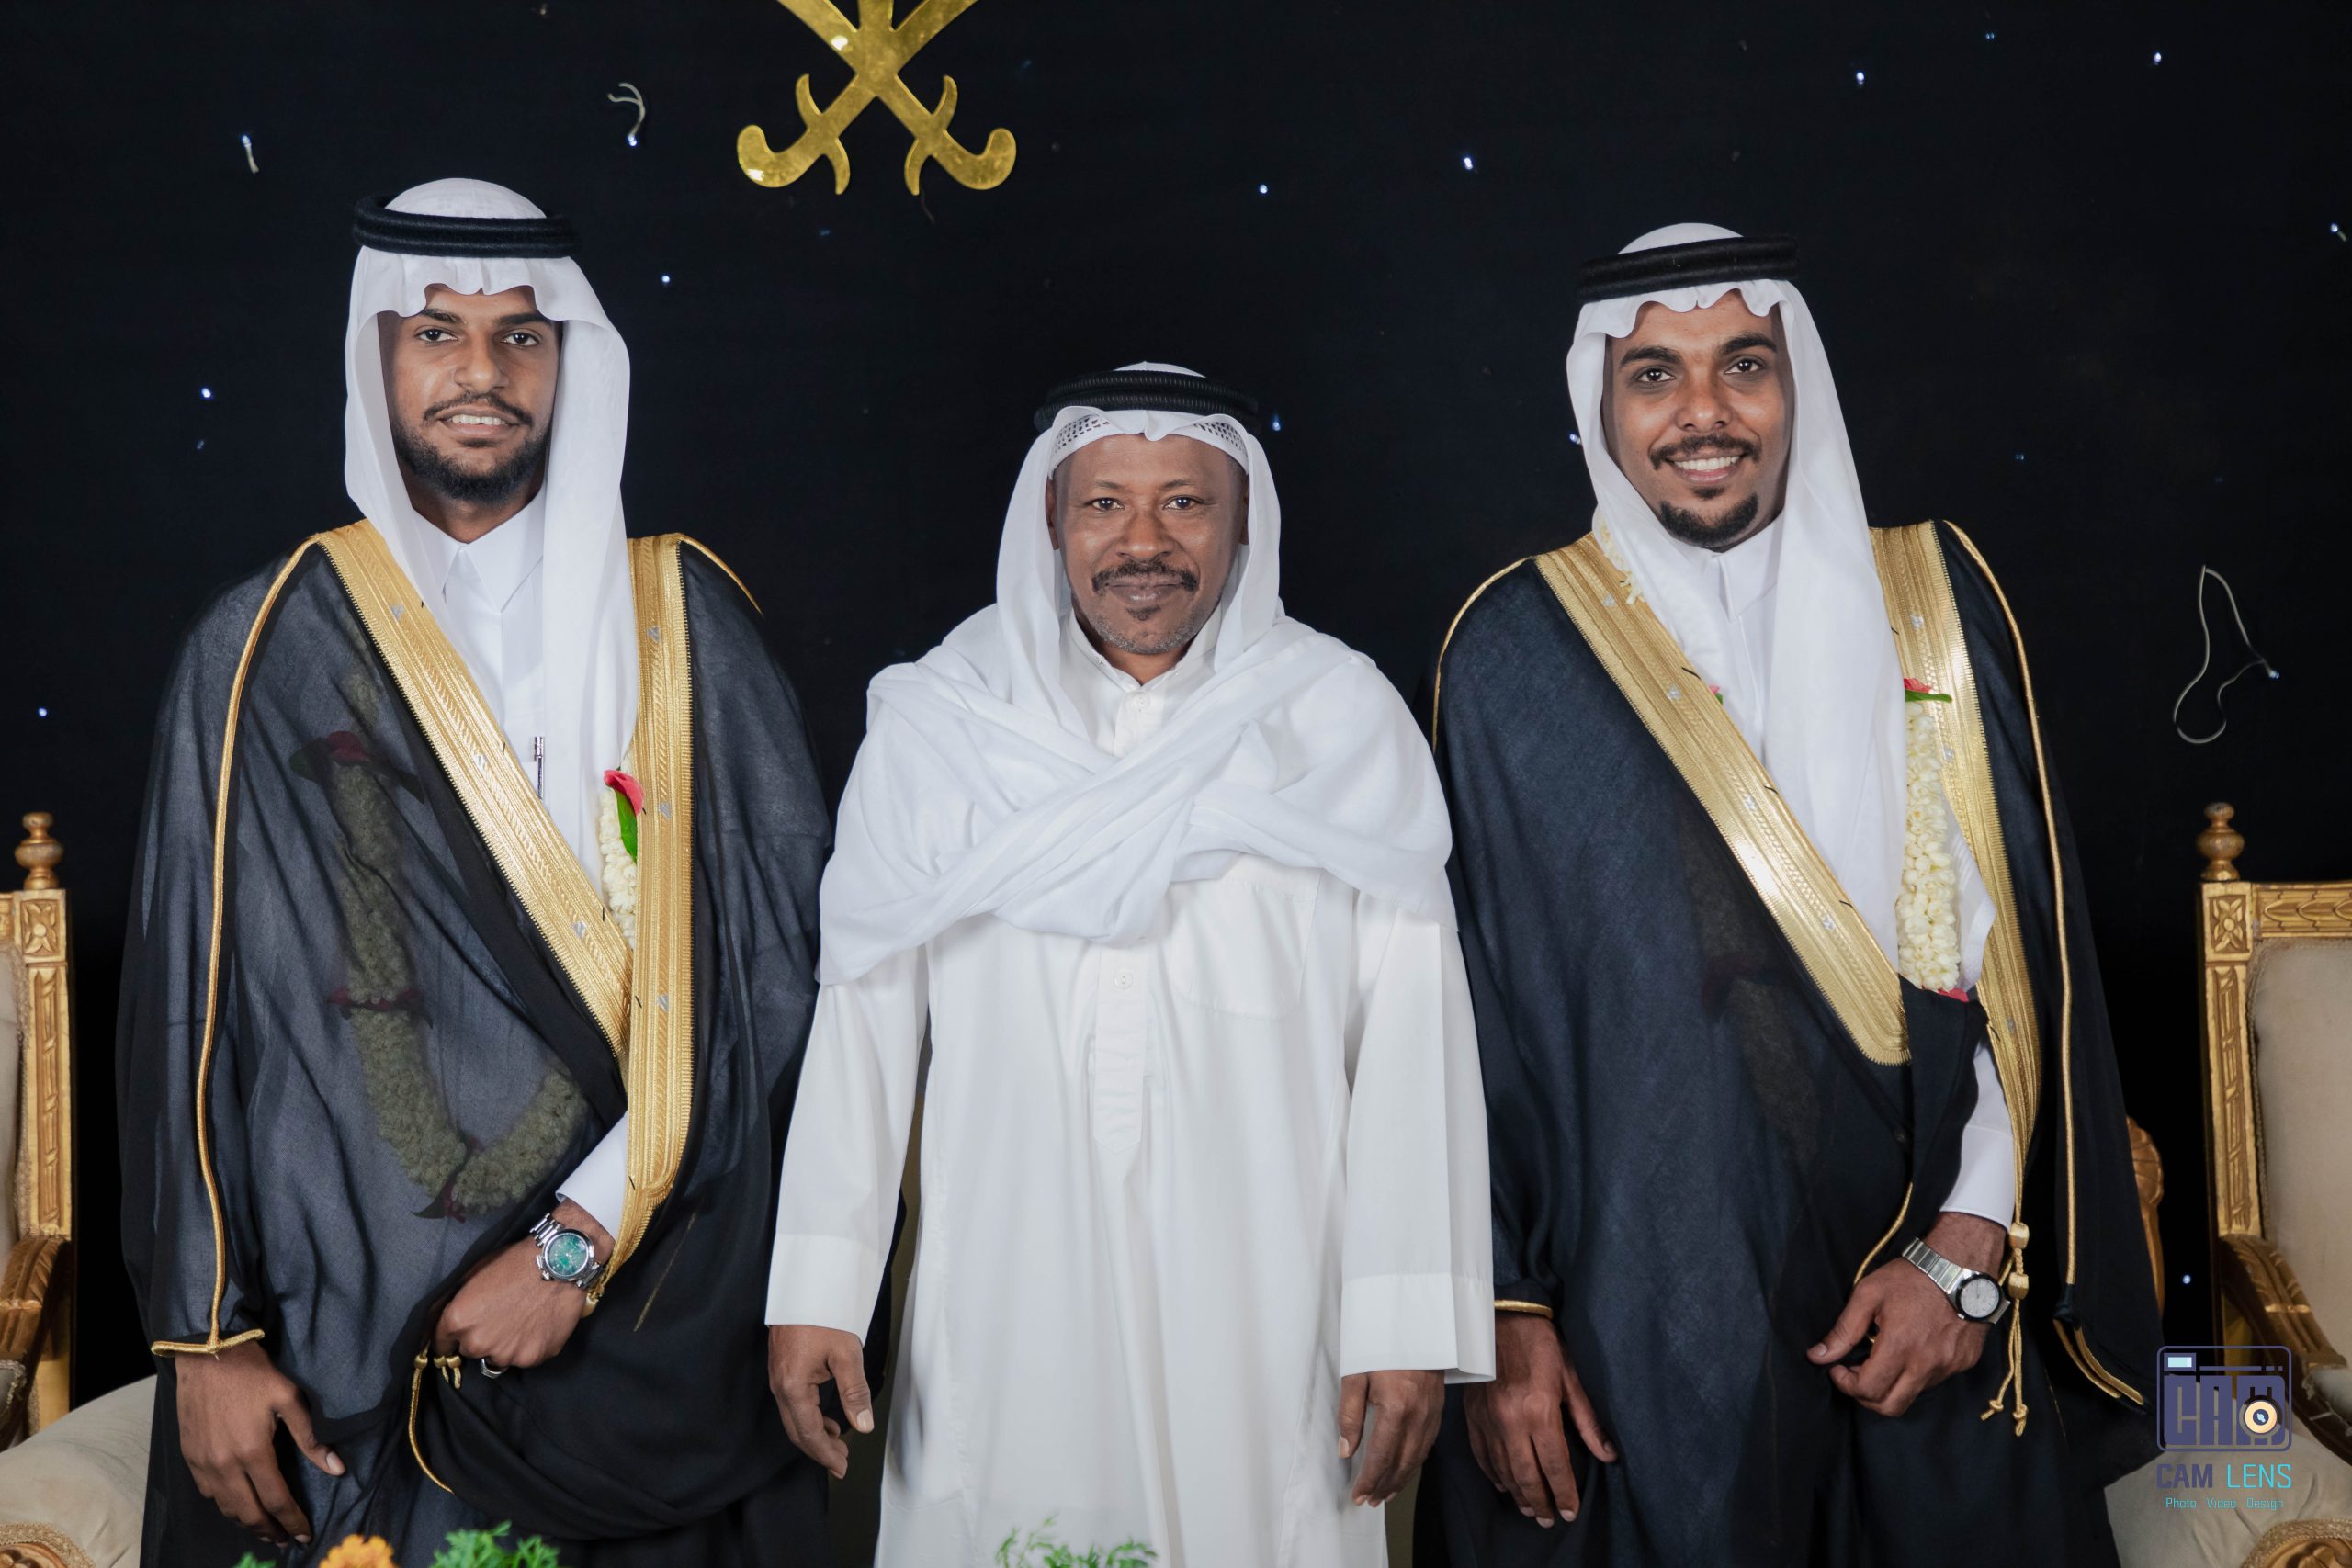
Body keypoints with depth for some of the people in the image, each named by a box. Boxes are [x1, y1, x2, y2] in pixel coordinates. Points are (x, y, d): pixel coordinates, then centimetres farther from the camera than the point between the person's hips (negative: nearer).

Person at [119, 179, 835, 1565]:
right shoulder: (270, 646, 1)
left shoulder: (682, 618, 1)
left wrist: (584, 1236, -12)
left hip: (654, 1321, 1)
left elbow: (775, 957, -5)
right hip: (354, 1340, 0)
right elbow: (191, 999, 1)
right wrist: (207, 1336, -3)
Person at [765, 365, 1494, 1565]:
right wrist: (815, 1290, -1)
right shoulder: (942, 726, 4)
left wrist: (1408, 1320, -8)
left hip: (1261, 1319, 0)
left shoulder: (1340, 724, 1)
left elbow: (1411, 1029, -3)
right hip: (1003, 1317, 1)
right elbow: (864, 1012, 3)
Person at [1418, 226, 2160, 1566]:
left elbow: (2027, 951, 1)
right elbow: (1471, 1000, -1)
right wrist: (1503, 1311, -5)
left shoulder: (1933, 601, 3)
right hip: (1627, 1322, -1)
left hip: (1927, 1314, 2)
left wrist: (1972, 1249, -7)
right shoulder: (1517, 650, -1)